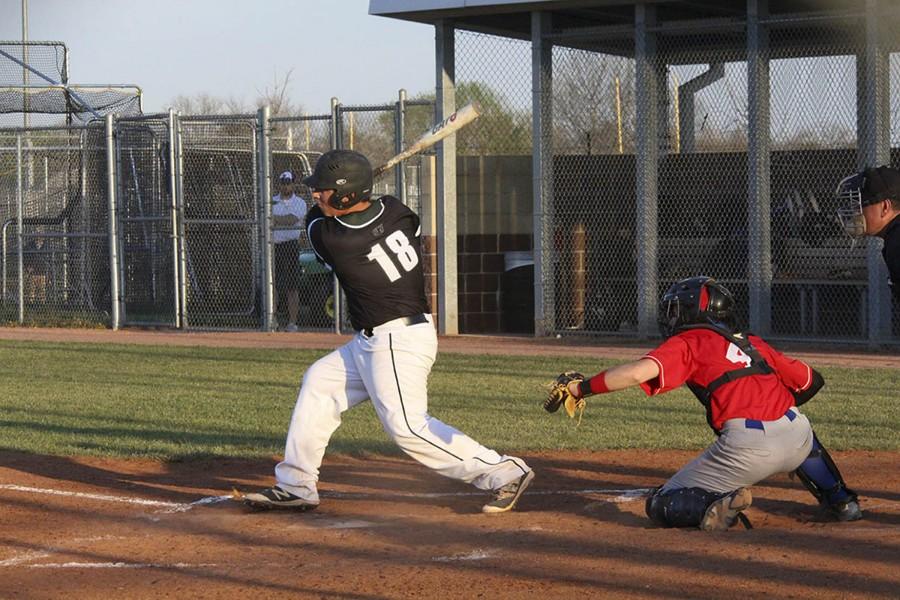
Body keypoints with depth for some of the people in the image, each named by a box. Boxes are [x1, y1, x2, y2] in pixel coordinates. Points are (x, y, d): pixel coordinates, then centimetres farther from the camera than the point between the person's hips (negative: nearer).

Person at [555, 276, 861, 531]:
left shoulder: (687, 343, 10)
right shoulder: (752, 343, 26)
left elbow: (639, 372, -8)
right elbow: (812, 381, 30)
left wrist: (581, 387, 0)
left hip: (747, 447, -5)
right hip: (797, 436, 5)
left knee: (661, 506, 9)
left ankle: (719, 504, -18)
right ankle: (841, 500, 31)